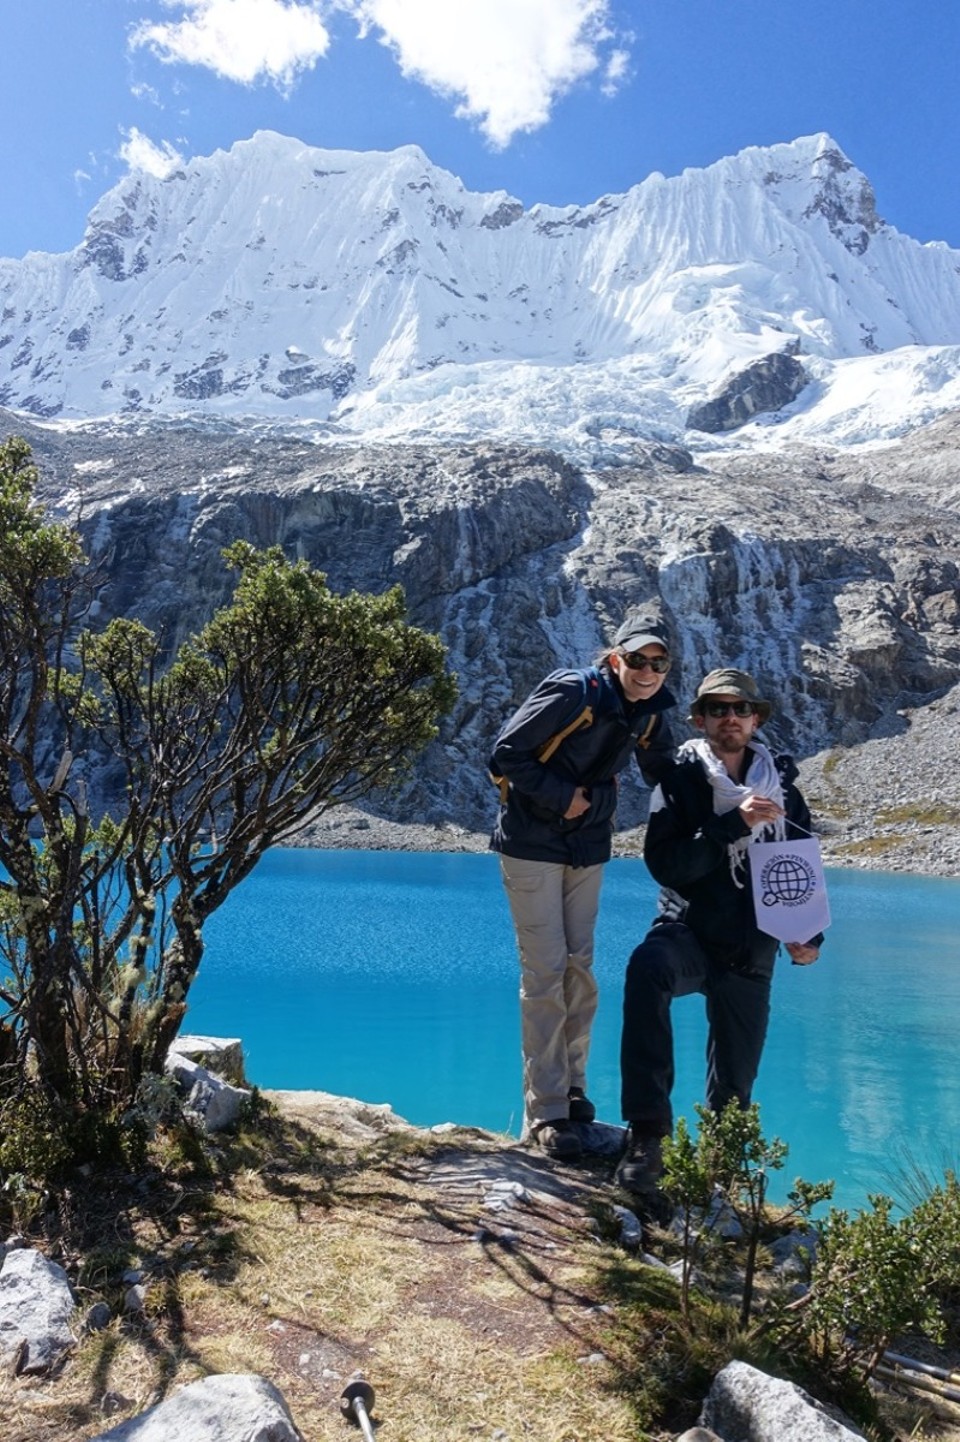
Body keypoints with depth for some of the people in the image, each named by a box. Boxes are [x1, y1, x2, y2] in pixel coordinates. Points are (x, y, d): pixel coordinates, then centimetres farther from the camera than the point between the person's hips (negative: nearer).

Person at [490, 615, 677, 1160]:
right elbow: (506, 754, -18)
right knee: (545, 971, -7)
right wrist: (563, 796, -20)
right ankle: (545, 1114, 1)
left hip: (589, 849, 6)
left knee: (580, 966, 10)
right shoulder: (572, 694, -20)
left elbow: (664, 771, 16)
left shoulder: (651, 714, 0)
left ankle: (573, 1088, 26)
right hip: (533, 844, -6)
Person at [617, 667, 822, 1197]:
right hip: (688, 935, -4)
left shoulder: (780, 782, 5)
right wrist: (734, 824, -24)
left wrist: (809, 934, 2)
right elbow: (664, 865, -17)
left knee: (734, 1088, 9)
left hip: (751, 955, 4)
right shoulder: (680, 777, -6)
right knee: (647, 966, -38)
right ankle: (648, 1134, -34)